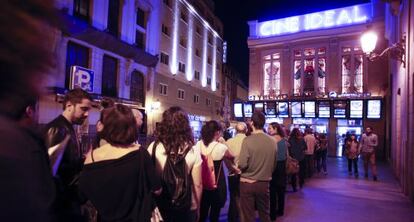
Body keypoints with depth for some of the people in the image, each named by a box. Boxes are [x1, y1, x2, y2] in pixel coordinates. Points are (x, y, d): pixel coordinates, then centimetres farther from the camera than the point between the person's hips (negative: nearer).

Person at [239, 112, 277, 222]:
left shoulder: (248, 140, -16)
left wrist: (238, 167, 3)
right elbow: (274, 164, 5)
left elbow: (242, 164, -19)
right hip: (264, 183, 4)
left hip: (247, 183, -3)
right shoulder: (272, 141, -4)